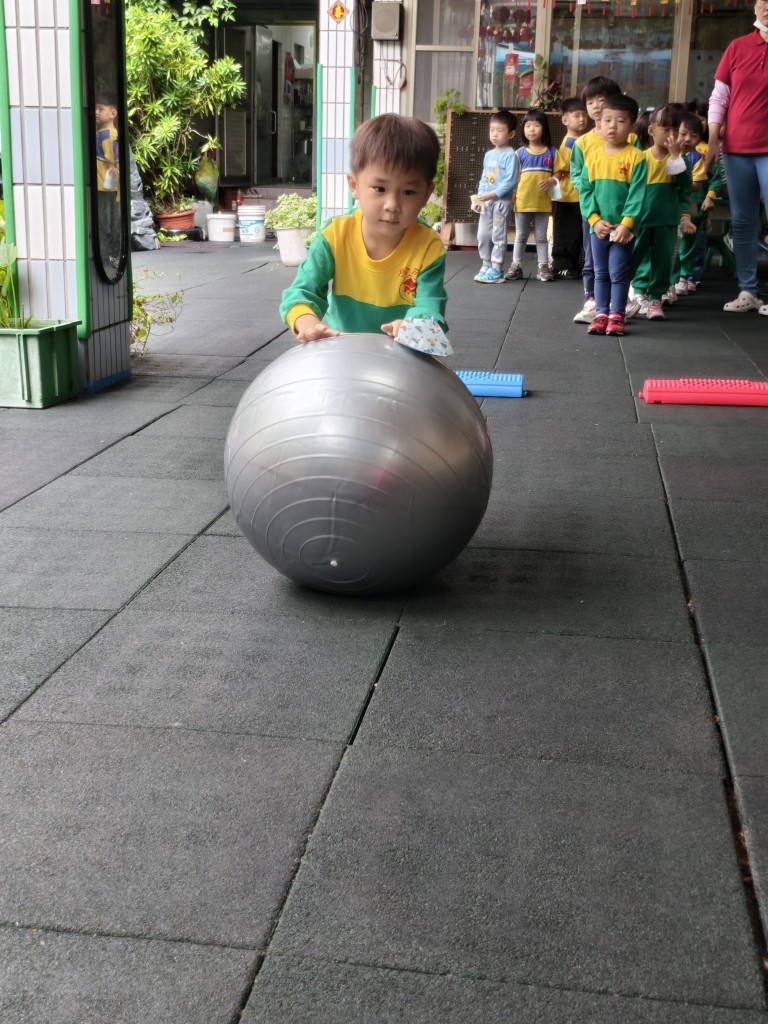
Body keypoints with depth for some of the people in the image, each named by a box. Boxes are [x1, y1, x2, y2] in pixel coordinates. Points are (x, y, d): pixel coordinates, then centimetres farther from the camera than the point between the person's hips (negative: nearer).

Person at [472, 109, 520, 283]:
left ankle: (496, 269, 1)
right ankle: (486, 266, 18)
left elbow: (511, 181, -18)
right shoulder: (488, 155, 13)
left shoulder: (510, 155, -10)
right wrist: (479, 198, 8)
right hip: (486, 201, 7)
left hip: (502, 201, -7)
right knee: (483, 235, 9)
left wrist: (492, 194, -23)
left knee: (498, 235, -3)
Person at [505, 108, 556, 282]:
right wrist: (512, 197, -7)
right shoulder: (520, 153, 1)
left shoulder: (551, 152, 1)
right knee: (520, 236, 10)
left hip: (542, 203, 0)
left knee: (541, 236, 8)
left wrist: (551, 181, -18)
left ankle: (543, 267, 12)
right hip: (522, 202, 0)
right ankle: (516, 266, 15)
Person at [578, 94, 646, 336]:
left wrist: (626, 223, -17)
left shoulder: (635, 157, -8)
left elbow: (637, 194, -11)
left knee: (618, 273, 1)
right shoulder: (593, 155, 3)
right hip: (598, 226, 4)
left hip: (623, 227, -4)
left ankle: (616, 316, 9)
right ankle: (601, 314, 17)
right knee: (601, 272, 10)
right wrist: (594, 219, -9)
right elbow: (585, 190, 2)